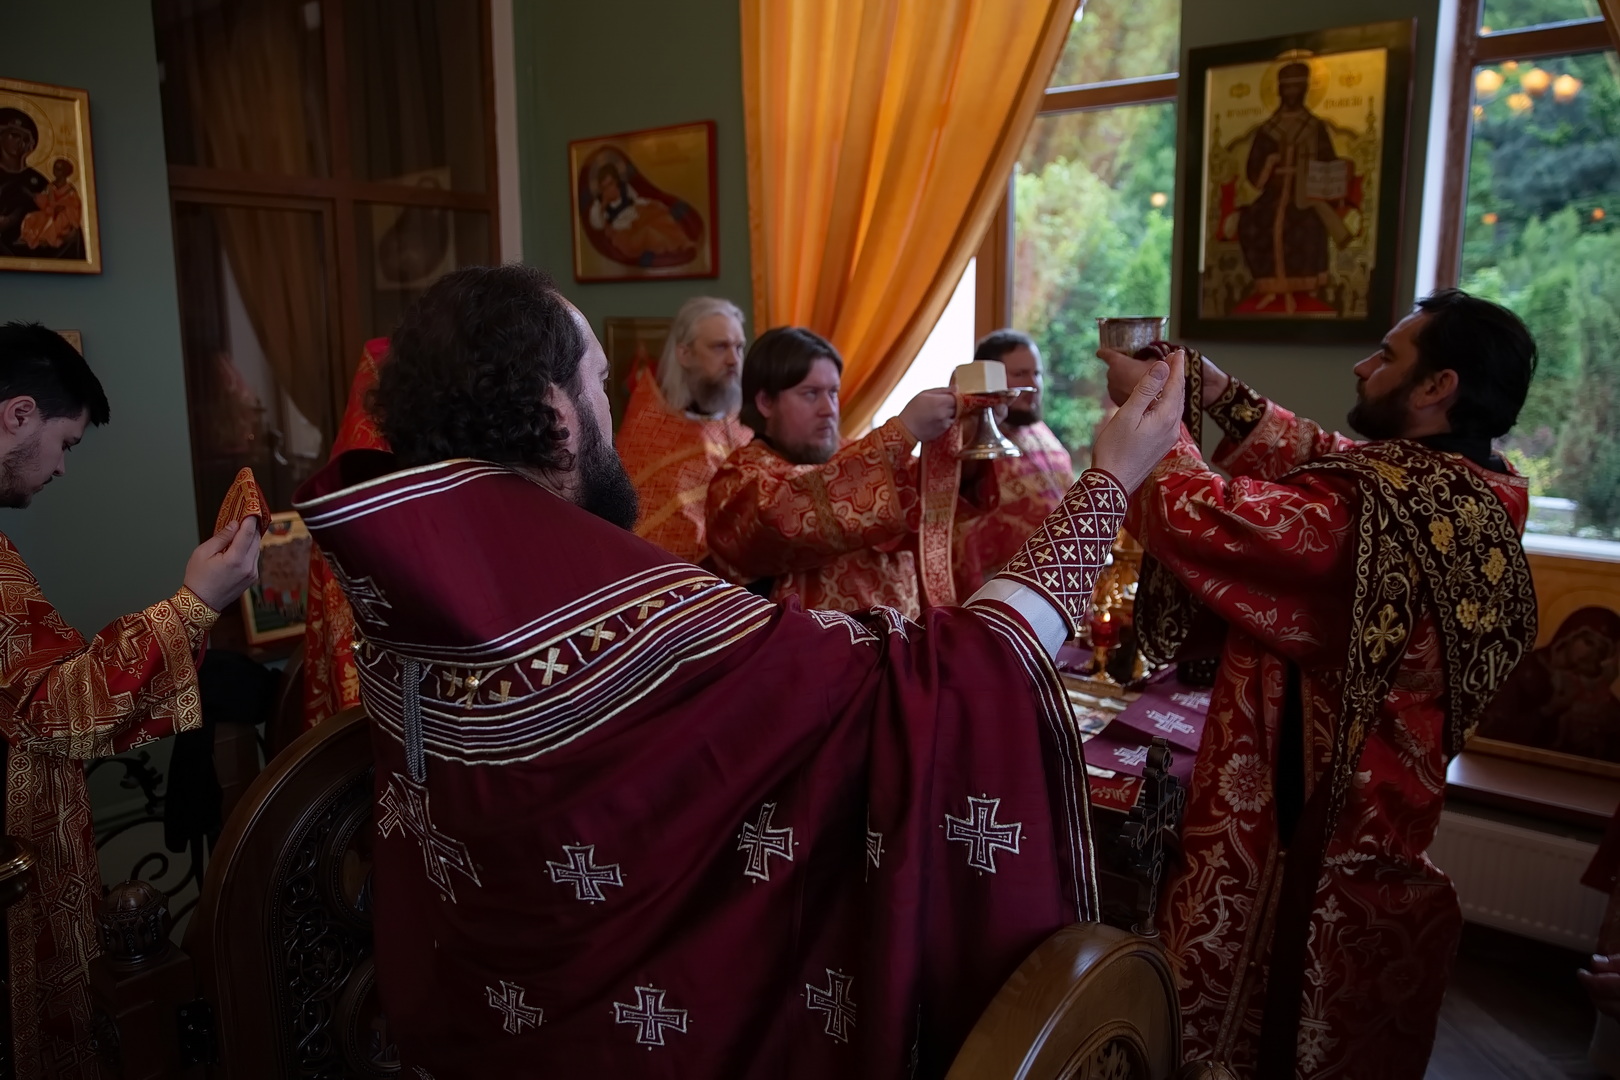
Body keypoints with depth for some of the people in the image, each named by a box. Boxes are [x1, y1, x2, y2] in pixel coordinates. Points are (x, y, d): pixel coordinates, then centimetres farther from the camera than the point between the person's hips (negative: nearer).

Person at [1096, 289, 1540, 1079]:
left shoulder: (1378, 505, -29)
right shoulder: (1475, 490, -1)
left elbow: (1207, 518, -28)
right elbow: (1320, 460, 10)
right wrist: (1224, 397, 6)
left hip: (1312, 825, -9)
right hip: (1389, 817, 9)